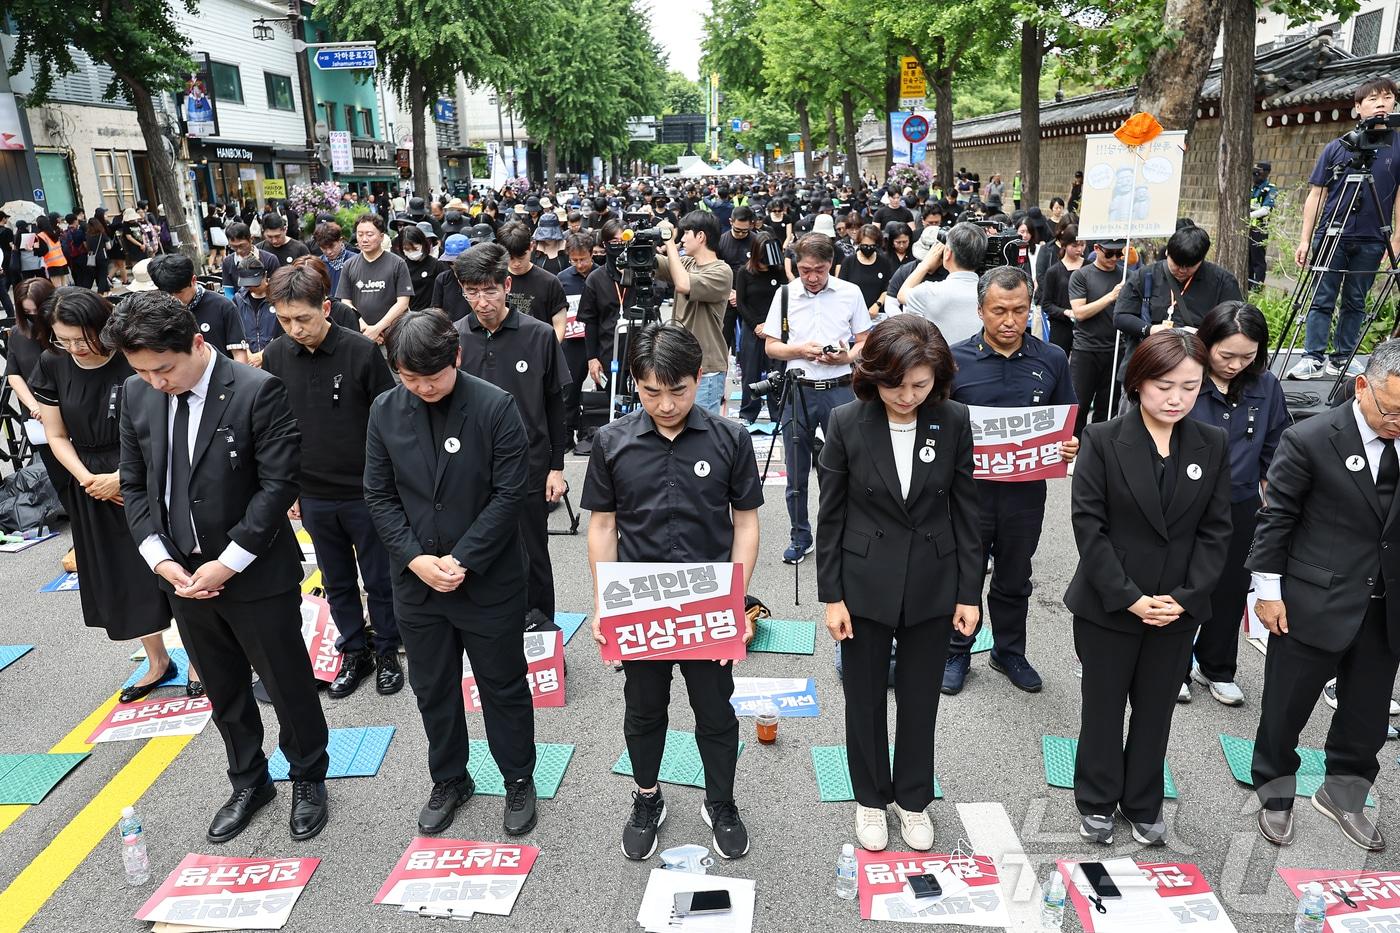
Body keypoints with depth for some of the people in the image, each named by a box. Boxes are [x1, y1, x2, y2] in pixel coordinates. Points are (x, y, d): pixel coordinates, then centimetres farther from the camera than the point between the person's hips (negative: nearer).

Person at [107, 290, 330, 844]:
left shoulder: (258, 392, -17)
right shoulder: (137, 395, 1)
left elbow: (279, 484, -18)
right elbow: (134, 485, 7)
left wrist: (228, 563, -18)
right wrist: (160, 558, -6)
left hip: (257, 573, -5)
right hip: (183, 574, 5)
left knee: (288, 687, 10)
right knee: (223, 693, 20)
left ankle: (308, 780, 33)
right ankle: (249, 783, 40)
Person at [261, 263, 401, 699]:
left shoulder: (362, 352, -15)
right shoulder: (275, 357, -3)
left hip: (366, 492, -3)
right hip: (313, 496, 4)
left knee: (379, 580, 11)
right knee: (337, 582, 17)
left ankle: (387, 652, 30)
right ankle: (354, 654, 33)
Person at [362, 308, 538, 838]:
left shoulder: (496, 407, -14)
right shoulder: (385, 411, -2)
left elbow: (510, 493, -14)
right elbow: (379, 495, 0)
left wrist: (462, 561, -18)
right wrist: (415, 559, -12)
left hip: (489, 581, -3)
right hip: (415, 581, 4)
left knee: (504, 686, 12)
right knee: (432, 689, 18)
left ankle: (519, 780, 34)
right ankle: (449, 781, 40)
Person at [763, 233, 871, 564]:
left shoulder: (850, 293, 2)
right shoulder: (785, 294, 4)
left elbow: (864, 341, 7)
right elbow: (770, 347, 6)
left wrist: (846, 356, -14)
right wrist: (801, 350, -12)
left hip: (840, 390, -1)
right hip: (799, 390, 1)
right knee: (797, 471, 8)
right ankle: (800, 537, 23)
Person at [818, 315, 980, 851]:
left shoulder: (953, 421, -8)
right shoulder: (847, 423, -12)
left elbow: (965, 509, -1)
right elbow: (831, 515, -6)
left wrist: (969, 591, -1)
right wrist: (831, 595, -6)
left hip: (932, 585, 1)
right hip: (865, 585, -1)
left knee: (920, 699, 17)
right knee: (865, 699, 15)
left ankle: (914, 799, 40)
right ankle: (872, 798, 38)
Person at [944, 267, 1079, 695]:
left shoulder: (1052, 360, 0)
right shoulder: (955, 360, -8)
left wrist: (1071, 447, -12)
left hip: (1026, 489, 2)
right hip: (969, 487, -2)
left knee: (1014, 579, 18)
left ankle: (1009, 652, 37)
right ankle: (956, 653, 31)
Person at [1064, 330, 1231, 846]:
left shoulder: (1212, 444, -1)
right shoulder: (1103, 440, -11)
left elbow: (1215, 530, 0)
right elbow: (1088, 524, -14)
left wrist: (1185, 597, -10)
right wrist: (1129, 596, -17)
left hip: (1179, 608, 3)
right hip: (1107, 605, -3)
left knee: (1156, 709, 17)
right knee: (1103, 707, 13)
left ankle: (1143, 804, 37)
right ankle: (1097, 802, 32)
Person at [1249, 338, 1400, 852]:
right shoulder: (1309, 440, -16)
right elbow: (1276, 518, -9)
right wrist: (1268, 591, -8)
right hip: (1314, 604, -4)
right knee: (1285, 709, 11)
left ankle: (1343, 794, 40)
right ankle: (1275, 796, 33)